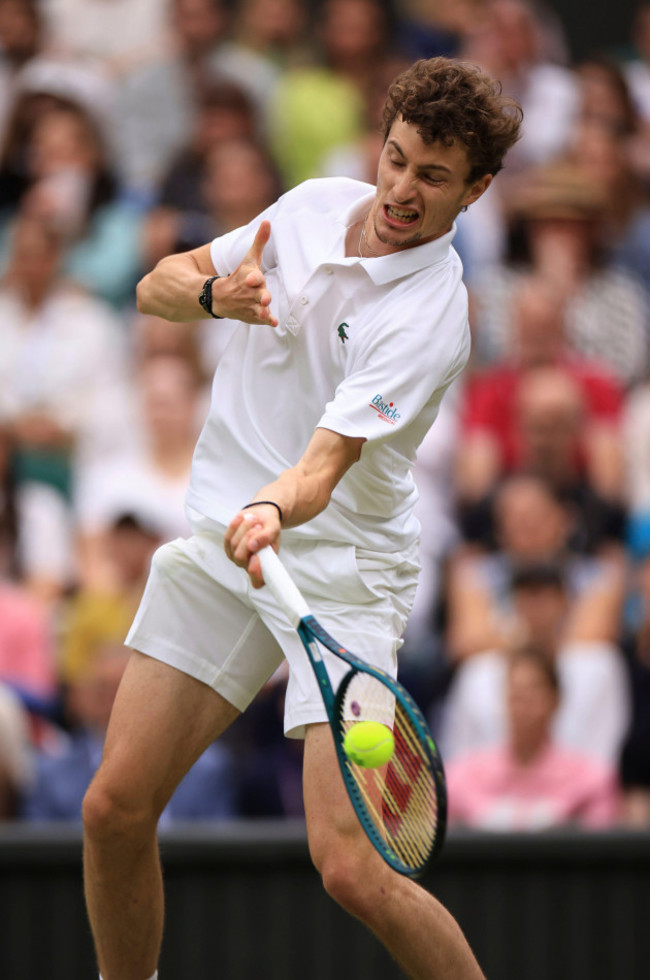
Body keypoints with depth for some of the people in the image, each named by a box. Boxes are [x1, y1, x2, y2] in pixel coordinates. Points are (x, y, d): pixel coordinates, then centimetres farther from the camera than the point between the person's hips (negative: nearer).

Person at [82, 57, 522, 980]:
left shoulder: (432, 315, -18)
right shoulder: (314, 205, 4)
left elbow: (327, 459, -29)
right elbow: (158, 284, 12)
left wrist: (274, 510, -50)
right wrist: (217, 294, -10)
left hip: (338, 568, -6)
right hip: (220, 538, 6)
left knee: (352, 869, -18)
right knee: (115, 808, -1)